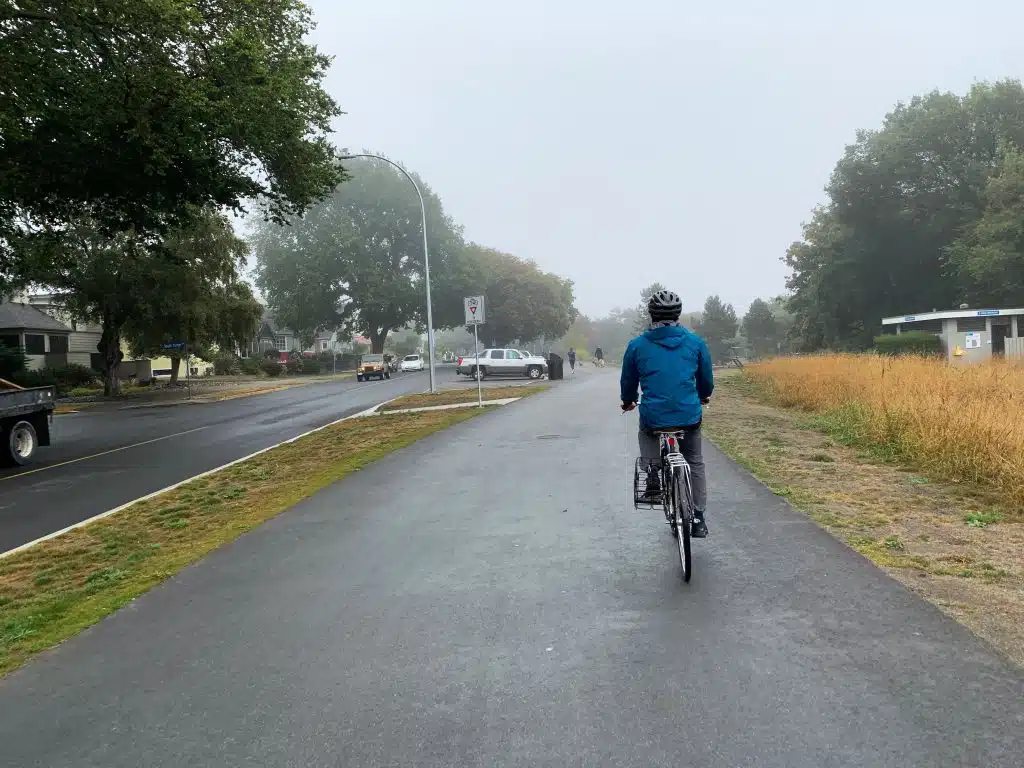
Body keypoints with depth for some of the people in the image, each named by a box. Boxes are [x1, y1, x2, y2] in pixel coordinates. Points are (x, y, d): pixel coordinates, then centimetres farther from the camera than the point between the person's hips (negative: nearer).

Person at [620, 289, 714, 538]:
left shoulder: (637, 345, 0)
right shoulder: (695, 342, 3)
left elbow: (627, 382, 12)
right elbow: (707, 380, 15)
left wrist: (628, 402, 33)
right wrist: (703, 396, 37)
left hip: (653, 417, -1)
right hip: (689, 417, 1)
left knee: (646, 431, 34)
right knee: (695, 463, 21)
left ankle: (652, 475, 14)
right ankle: (698, 518, 19)